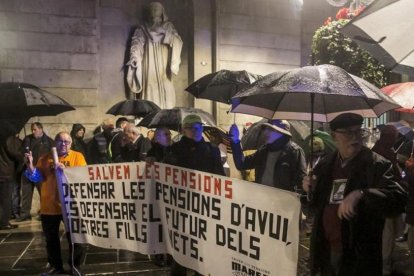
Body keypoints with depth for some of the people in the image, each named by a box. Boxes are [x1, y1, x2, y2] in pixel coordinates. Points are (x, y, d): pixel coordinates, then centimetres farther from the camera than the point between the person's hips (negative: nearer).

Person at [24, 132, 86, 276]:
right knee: (51, 238, 14)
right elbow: (36, 178, 0)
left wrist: (65, 170, -24)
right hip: (49, 206, 3)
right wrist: (30, 165, -17)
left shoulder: (77, 156, -2)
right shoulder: (45, 158, 7)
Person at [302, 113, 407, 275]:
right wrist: (311, 190, -4)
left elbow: (399, 198, -23)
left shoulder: (378, 165, -9)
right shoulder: (324, 166, 7)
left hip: (359, 254, -4)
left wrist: (361, 195, -37)